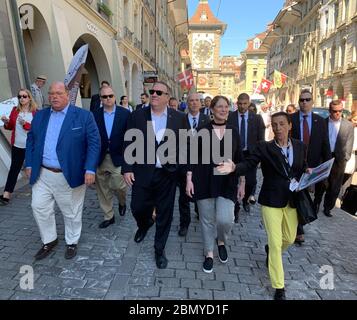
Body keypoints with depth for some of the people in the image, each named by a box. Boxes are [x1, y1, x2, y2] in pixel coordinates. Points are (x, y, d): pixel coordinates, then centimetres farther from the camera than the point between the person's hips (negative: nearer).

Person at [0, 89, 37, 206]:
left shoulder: (36, 112, -7)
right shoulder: (15, 110, 4)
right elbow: (10, 127, 11)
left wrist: (25, 124, -27)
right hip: (17, 145, 3)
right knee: (14, 169, 5)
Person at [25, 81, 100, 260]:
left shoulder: (83, 116, -8)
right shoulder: (40, 115, 7)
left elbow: (94, 143, -11)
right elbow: (31, 140, 13)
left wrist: (90, 169, -18)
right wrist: (29, 164, 6)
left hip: (69, 176, -4)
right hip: (42, 174, 5)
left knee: (71, 212, 10)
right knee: (39, 207, 11)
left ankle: (72, 242, 33)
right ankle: (49, 240, 33)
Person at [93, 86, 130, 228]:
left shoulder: (125, 113, -2)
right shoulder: (95, 115, 2)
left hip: (118, 157, -2)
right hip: (99, 158, 2)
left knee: (119, 186, -4)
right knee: (103, 190, 11)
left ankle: (122, 202, 32)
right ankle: (108, 216, 29)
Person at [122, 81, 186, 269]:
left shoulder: (179, 118, -1)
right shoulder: (137, 116, 0)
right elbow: (129, 144, 1)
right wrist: (127, 168, -5)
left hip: (168, 174, 0)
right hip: (143, 173, 1)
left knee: (164, 214, 10)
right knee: (138, 208, 11)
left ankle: (159, 249, 32)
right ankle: (144, 224, 48)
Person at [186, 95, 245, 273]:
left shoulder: (233, 132, 6)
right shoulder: (203, 131, 0)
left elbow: (239, 159, 10)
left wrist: (242, 182, 9)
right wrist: (189, 179, -6)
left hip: (227, 183, 1)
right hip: (205, 181, -1)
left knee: (225, 219, -11)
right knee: (207, 219, 8)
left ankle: (221, 241, 24)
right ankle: (209, 253, 30)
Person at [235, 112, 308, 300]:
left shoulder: (300, 146, 4)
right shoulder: (264, 147, -8)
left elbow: (303, 168, 16)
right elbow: (248, 164, -19)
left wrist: (307, 172, -7)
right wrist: (233, 168, -39)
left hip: (292, 200, 5)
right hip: (271, 200, -4)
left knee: (290, 238, 20)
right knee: (275, 243, -1)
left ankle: (270, 250, 54)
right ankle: (279, 287, 17)